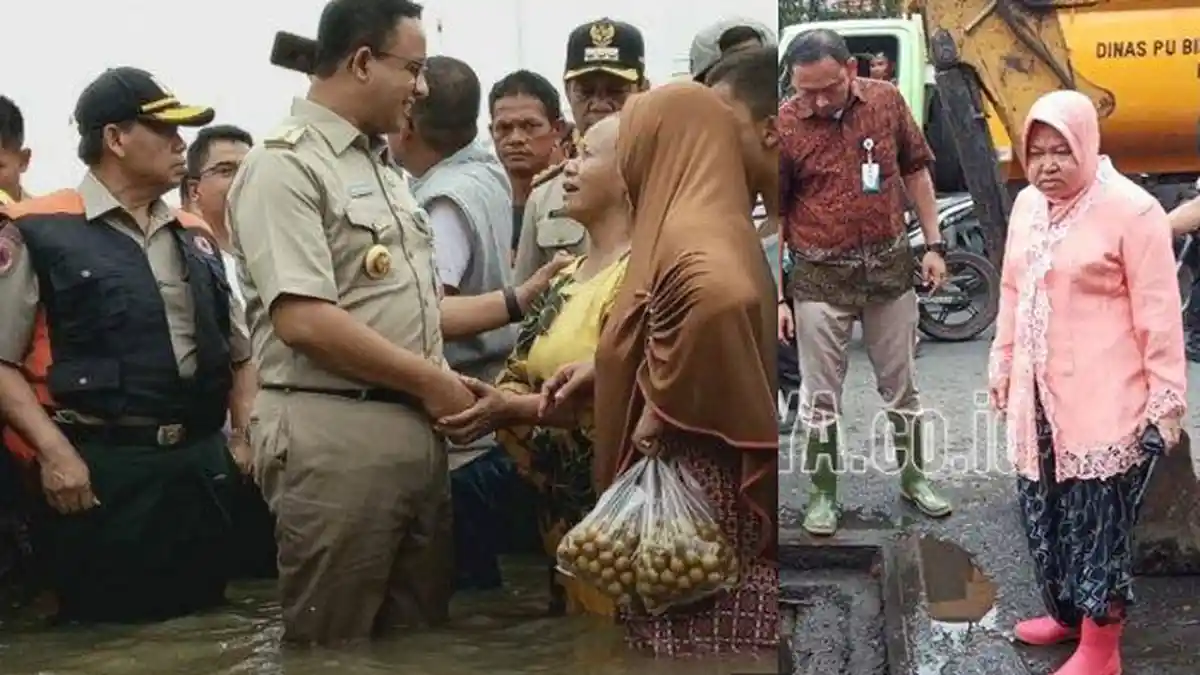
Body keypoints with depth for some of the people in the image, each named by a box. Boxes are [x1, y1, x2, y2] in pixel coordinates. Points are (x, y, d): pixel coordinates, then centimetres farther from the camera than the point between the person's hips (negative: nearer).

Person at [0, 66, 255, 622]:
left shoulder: (195, 237, 16)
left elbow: (239, 353, 22)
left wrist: (245, 438, 9)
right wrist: (55, 452, -17)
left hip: (202, 463, 6)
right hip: (99, 469, -6)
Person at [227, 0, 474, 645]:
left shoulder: (381, 167, 17)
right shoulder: (284, 166, -12)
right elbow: (304, 321, -21)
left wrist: (443, 382, 9)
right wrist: (429, 381, -13)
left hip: (415, 427, 9)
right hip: (334, 433, -9)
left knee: (418, 636, 14)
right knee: (333, 647, 2)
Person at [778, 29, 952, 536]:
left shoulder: (886, 101, -4)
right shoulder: (783, 126, -13)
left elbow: (915, 171, 9)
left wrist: (934, 245, 6)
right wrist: (776, 296, -8)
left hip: (889, 265, 3)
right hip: (821, 276, -2)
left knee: (900, 385, 15)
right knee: (821, 394, 7)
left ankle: (914, 479, 31)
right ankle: (822, 494, 22)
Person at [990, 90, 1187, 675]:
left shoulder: (1130, 210, -15)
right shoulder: (1027, 204, 7)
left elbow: (1157, 312, -13)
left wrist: (1166, 396, -12)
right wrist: (1002, 364, 20)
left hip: (1102, 400, -7)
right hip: (1039, 392, 7)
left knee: (1098, 516, 0)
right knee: (1044, 507, 16)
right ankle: (1065, 613, 36)